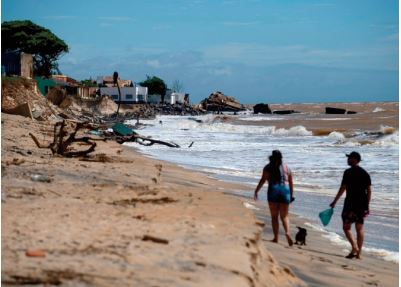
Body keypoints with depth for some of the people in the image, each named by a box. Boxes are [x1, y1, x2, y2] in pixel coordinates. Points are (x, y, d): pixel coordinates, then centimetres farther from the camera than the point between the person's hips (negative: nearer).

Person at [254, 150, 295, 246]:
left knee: (274, 216, 6)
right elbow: (291, 182, 14)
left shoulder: (268, 167, 4)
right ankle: (287, 232, -16)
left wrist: (256, 191, -5)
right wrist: (292, 194, 21)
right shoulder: (286, 167, 13)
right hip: (285, 190, 2)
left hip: (273, 190, -2)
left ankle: (276, 238, 4)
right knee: (284, 216, 9)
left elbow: (263, 180, -7)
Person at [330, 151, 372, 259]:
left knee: (346, 227, 4)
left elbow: (343, 188, -12)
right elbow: (369, 191, 9)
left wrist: (334, 202, -6)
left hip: (351, 203, -6)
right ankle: (358, 253, 10)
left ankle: (354, 247, -14)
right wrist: (367, 205, 15)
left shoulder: (348, 172, -9)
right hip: (362, 204, 6)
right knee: (359, 228, 10)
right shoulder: (365, 173, 9)